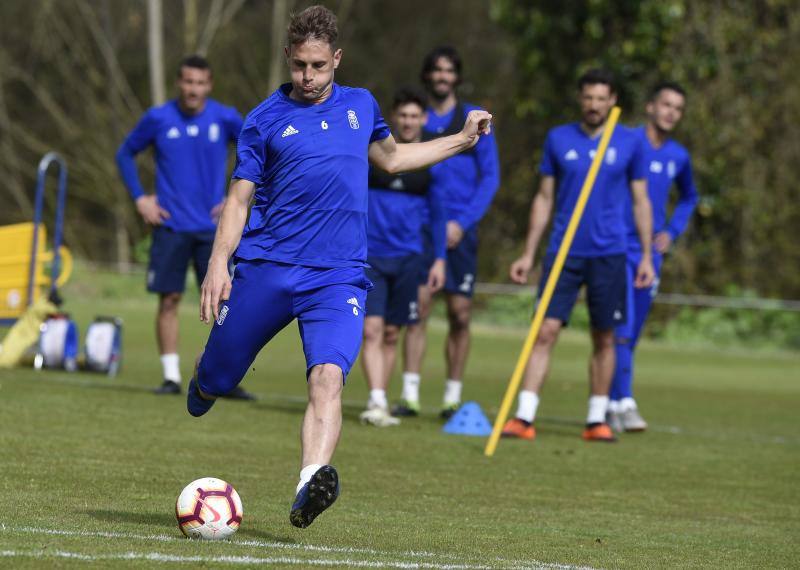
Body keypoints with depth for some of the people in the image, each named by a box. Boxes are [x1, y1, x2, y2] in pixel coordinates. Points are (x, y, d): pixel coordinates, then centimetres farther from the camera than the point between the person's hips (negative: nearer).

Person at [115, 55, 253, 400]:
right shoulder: (158, 119, -1)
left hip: (212, 227, 0)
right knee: (169, 300, -1)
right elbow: (125, 155, 12)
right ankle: (171, 376, 6)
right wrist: (139, 198, 2)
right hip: (170, 226, 0)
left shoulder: (225, 119, -1)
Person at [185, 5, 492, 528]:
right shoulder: (266, 119, 4)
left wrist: (463, 140, 32)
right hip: (264, 269, -1)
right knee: (214, 384, 5)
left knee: (328, 377, -24)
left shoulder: (361, 105, 14)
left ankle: (312, 484, -40)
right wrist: (219, 263, -11)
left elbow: (391, 157, 35)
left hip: (338, 275, 1)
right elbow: (239, 198, 3)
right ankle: (206, 382, 43)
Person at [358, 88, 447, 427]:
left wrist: (440, 260, 6)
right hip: (369, 255, -2)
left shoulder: (431, 164, 5)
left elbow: (438, 213, 12)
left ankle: (379, 402, 15)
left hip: (407, 258, 2)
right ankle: (377, 403, -20)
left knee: (391, 334, 6)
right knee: (372, 329, -14)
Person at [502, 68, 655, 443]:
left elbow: (641, 201, 9)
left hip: (608, 255, 0)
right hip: (563, 252, 0)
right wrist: (528, 254, 7)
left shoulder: (629, 144, 3)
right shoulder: (558, 139, 5)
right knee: (545, 331, -8)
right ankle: (524, 417, -11)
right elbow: (544, 198, 10)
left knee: (604, 339, 5)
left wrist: (647, 256, 4)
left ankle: (597, 420, 15)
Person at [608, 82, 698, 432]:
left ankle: (609, 401, 17)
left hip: (651, 251, 5)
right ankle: (623, 401, -19)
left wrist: (672, 232, 13)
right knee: (622, 327, -15)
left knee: (631, 333, 8)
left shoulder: (678, 157, 10)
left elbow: (688, 198, 27)